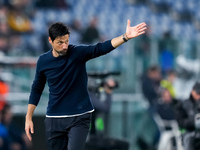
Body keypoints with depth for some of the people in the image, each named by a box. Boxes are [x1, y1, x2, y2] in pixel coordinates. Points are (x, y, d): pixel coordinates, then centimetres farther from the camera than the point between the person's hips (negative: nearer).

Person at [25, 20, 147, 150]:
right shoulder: (43, 61, 0)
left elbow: (101, 48, -23)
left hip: (79, 118, -3)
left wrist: (125, 37, -39)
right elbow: (36, 89, 11)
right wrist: (28, 118, 10)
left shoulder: (78, 53, -8)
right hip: (54, 119, 3)